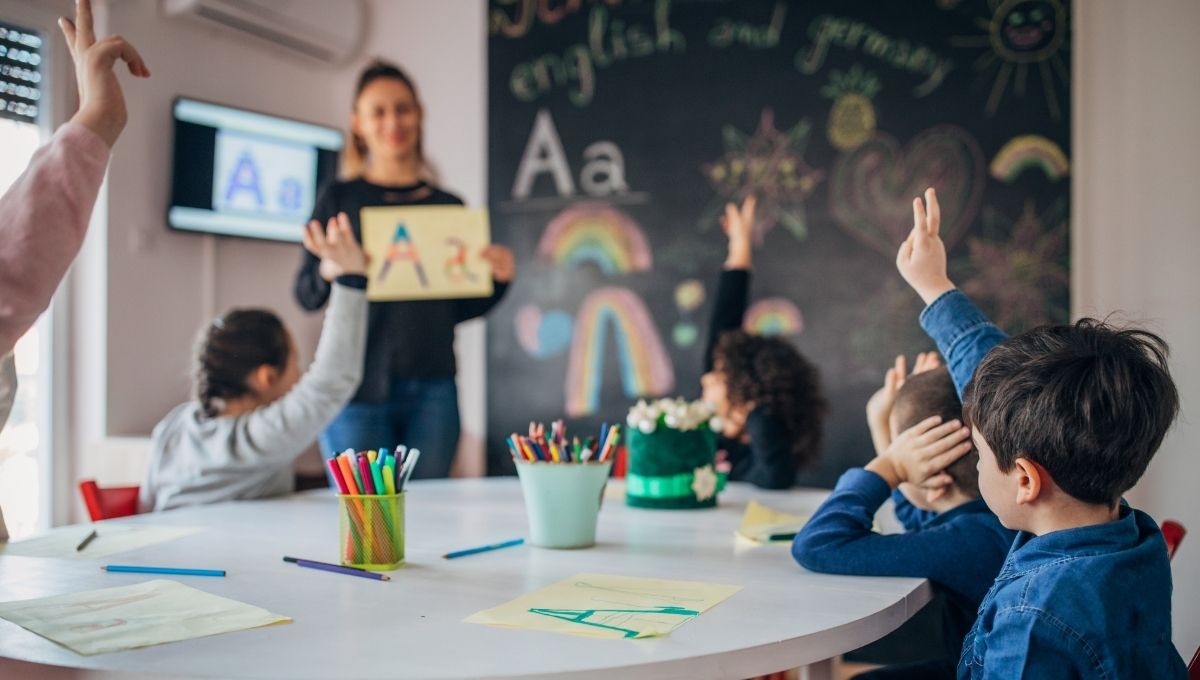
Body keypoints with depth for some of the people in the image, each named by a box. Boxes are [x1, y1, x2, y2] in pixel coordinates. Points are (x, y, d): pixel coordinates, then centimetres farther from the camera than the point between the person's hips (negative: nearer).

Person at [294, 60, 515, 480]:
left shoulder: (449, 206, 11)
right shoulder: (339, 199, 5)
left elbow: (458, 309, 12)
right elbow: (306, 296, 1)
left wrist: (499, 278, -5)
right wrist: (329, 271, -19)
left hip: (432, 389, 2)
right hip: (359, 386, -2)